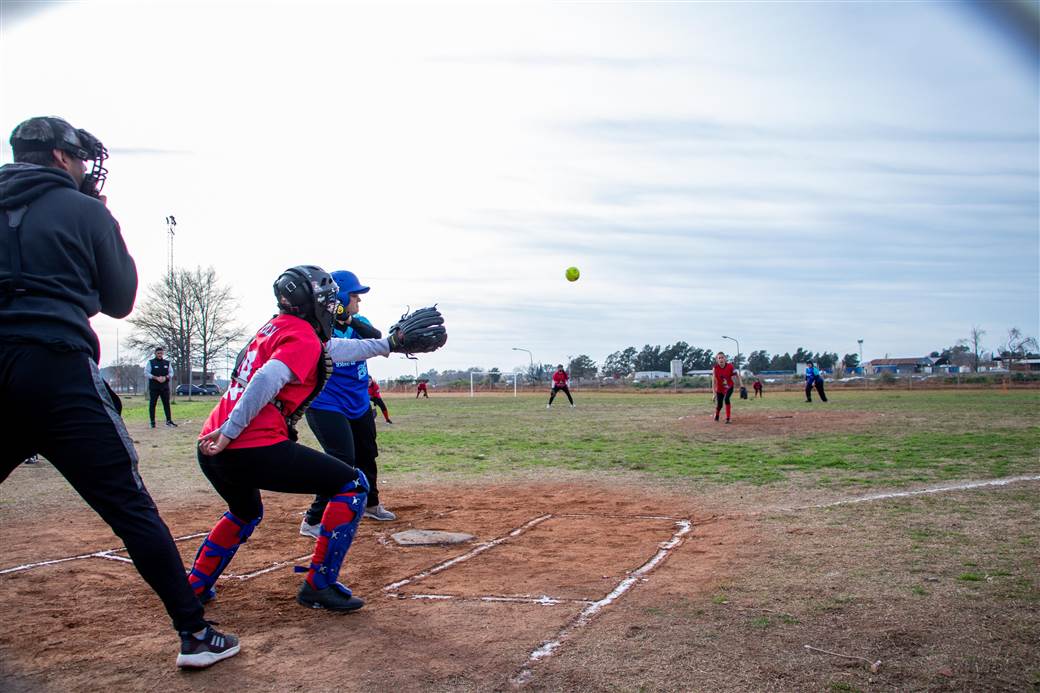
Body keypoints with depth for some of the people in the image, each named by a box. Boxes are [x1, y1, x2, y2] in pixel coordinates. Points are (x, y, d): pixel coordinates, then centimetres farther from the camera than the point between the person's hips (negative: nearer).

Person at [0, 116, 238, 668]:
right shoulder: (84, 211, 5)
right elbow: (119, 302, 11)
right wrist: (110, 232, 20)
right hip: (59, 374, -4)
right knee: (131, 508, -3)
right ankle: (194, 632, 1)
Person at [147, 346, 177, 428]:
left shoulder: (167, 363, 12)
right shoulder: (150, 362, 2)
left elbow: (171, 373, 12)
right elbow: (146, 373, -4)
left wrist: (165, 377, -9)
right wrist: (156, 378, -16)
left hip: (165, 387, 3)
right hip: (154, 387, -3)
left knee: (167, 404, 3)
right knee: (152, 404, 0)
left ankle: (169, 421, 6)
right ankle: (152, 422, 5)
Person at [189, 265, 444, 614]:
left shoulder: (274, 328, 22)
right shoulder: (303, 337, -5)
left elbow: (334, 349, 29)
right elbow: (266, 381, -22)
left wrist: (390, 344, 30)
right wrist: (230, 433, -23)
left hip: (212, 448, 10)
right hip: (255, 449, -10)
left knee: (246, 513, 38)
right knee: (353, 485, 1)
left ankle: (194, 587, 39)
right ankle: (319, 586, 1)